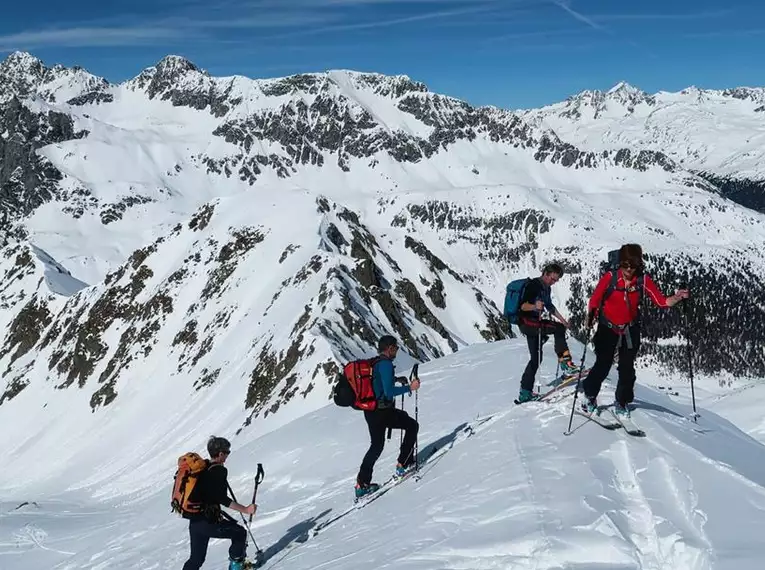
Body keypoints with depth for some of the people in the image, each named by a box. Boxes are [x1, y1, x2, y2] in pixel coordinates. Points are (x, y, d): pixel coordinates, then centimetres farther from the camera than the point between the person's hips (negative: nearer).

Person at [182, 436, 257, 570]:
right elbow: (222, 499, -22)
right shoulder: (219, 471, -14)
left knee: (196, 559, 19)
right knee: (240, 533, 13)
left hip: (194, 521, 8)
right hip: (208, 522, -8)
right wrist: (245, 510, -22)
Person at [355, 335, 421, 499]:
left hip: (370, 411, 8)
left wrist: (395, 379, 27)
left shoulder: (373, 363, 10)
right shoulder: (385, 364, -17)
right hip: (383, 411, -8)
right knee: (412, 425, 10)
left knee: (376, 445, 20)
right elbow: (388, 391, -24)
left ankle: (362, 483, 21)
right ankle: (404, 464, 11)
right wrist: (409, 388, -19)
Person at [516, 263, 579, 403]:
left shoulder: (547, 288, 14)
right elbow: (523, 306, -22)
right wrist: (534, 306, -42)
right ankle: (565, 362, -24)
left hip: (535, 322, 9)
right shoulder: (533, 285, -13)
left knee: (536, 358, 8)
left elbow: (550, 306, 29)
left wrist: (562, 320, 28)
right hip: (526, 322, -9)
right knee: (559, 329, -23)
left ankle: (525, 392, 12)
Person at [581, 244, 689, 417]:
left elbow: (661, 301, -9)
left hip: (630, 330, 2)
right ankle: (589, 396, 20)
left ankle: (621, 403, 24)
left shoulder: (643, 280, -10)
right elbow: (594, 300, -10)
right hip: (608, 328, -2)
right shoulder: (610, 277, -15)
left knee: (627, 369, 4)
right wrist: (591, 315, -28)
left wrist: (677, 298, -26)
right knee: (603, 366, -4)